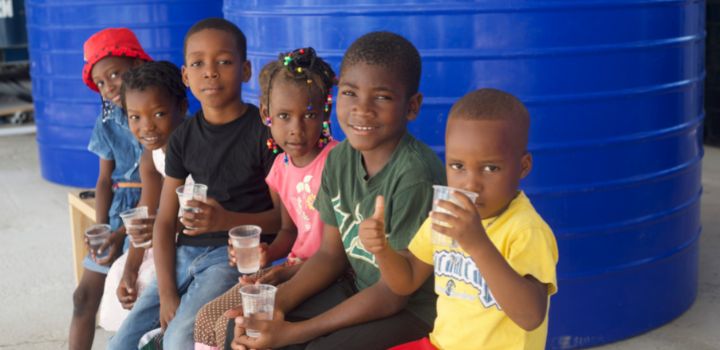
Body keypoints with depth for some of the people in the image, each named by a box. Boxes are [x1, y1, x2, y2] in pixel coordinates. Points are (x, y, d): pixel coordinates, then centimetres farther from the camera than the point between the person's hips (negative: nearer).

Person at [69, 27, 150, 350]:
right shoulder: (108, 123, 6)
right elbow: (105, 181, 10)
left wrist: (123, 234, -18)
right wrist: (100, 231, -5)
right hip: (118, 213, 6)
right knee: (84, 296, 4)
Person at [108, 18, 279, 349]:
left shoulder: (265, 131, -7)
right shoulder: (183, 137, 8)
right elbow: (165, 222, 6)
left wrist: (227, 219, -23)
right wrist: (166, 293, -6)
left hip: (238, 252, -6)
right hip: (185, 252, 6)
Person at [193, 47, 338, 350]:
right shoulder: (282, 165, 6)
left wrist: (293, 270, -22)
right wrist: (266, 255, -5)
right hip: (291, 270, 8)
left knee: (233, 325, -18)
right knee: (207, 317, 3)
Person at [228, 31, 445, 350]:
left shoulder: (415, 176, -26)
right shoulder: (339, 159, -4)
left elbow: (394, 293, -22)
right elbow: (330, 254, 6)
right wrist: (275, 304, -10)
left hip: (415, 309, -7)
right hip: (359, 292, 7)